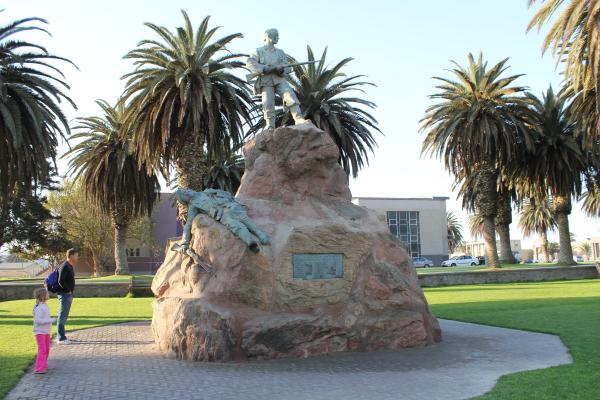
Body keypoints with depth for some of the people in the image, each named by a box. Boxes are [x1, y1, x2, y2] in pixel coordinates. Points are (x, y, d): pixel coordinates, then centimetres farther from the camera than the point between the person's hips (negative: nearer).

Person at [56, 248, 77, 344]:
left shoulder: (71, 266, 15)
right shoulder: (65, 267, -17)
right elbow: (61, 281, -24)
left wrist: (71, 291, 13)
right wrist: (68, 290, -15)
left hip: (69, 294, 10)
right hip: (64, 294, -10)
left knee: (64, 317, 16)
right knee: (62, 317, -5)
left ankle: (60, 336, 24)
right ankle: (61, 338, -2)